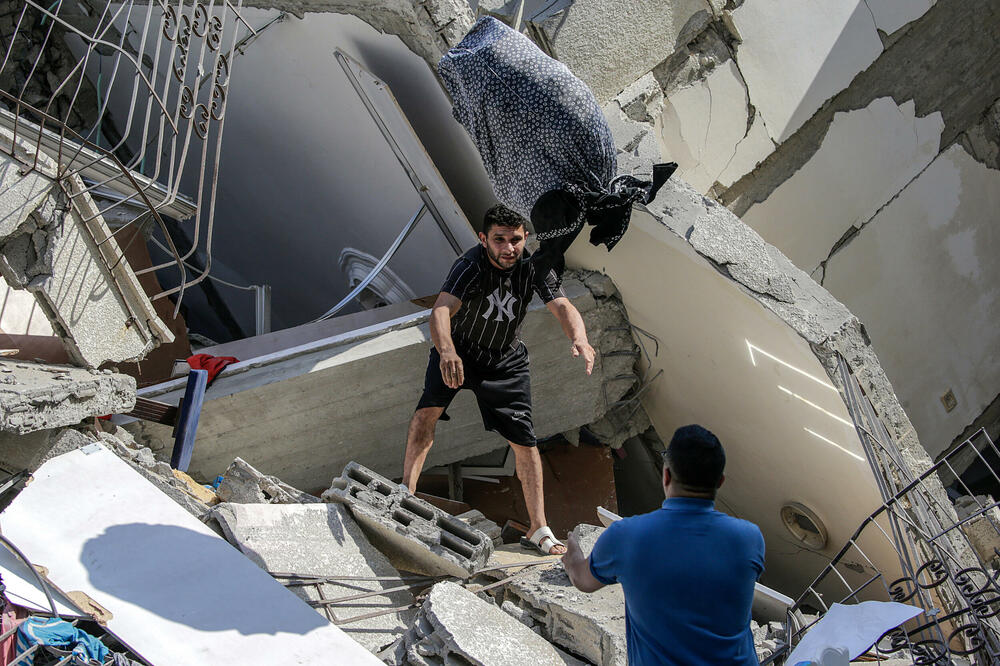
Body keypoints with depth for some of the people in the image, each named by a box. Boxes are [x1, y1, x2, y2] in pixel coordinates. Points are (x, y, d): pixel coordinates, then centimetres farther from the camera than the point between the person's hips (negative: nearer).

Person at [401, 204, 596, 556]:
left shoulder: (533, 266, -18)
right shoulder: (470, 266, -29)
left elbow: (562, 306, -31)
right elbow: (441, 309, -45)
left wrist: (579, 338, -53)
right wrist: (447, 352, -66)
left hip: (507, 361, 2)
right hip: (458, 350, -2)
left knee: (524, 442, 0)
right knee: (429, 409, -26)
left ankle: (538, 529, 8)